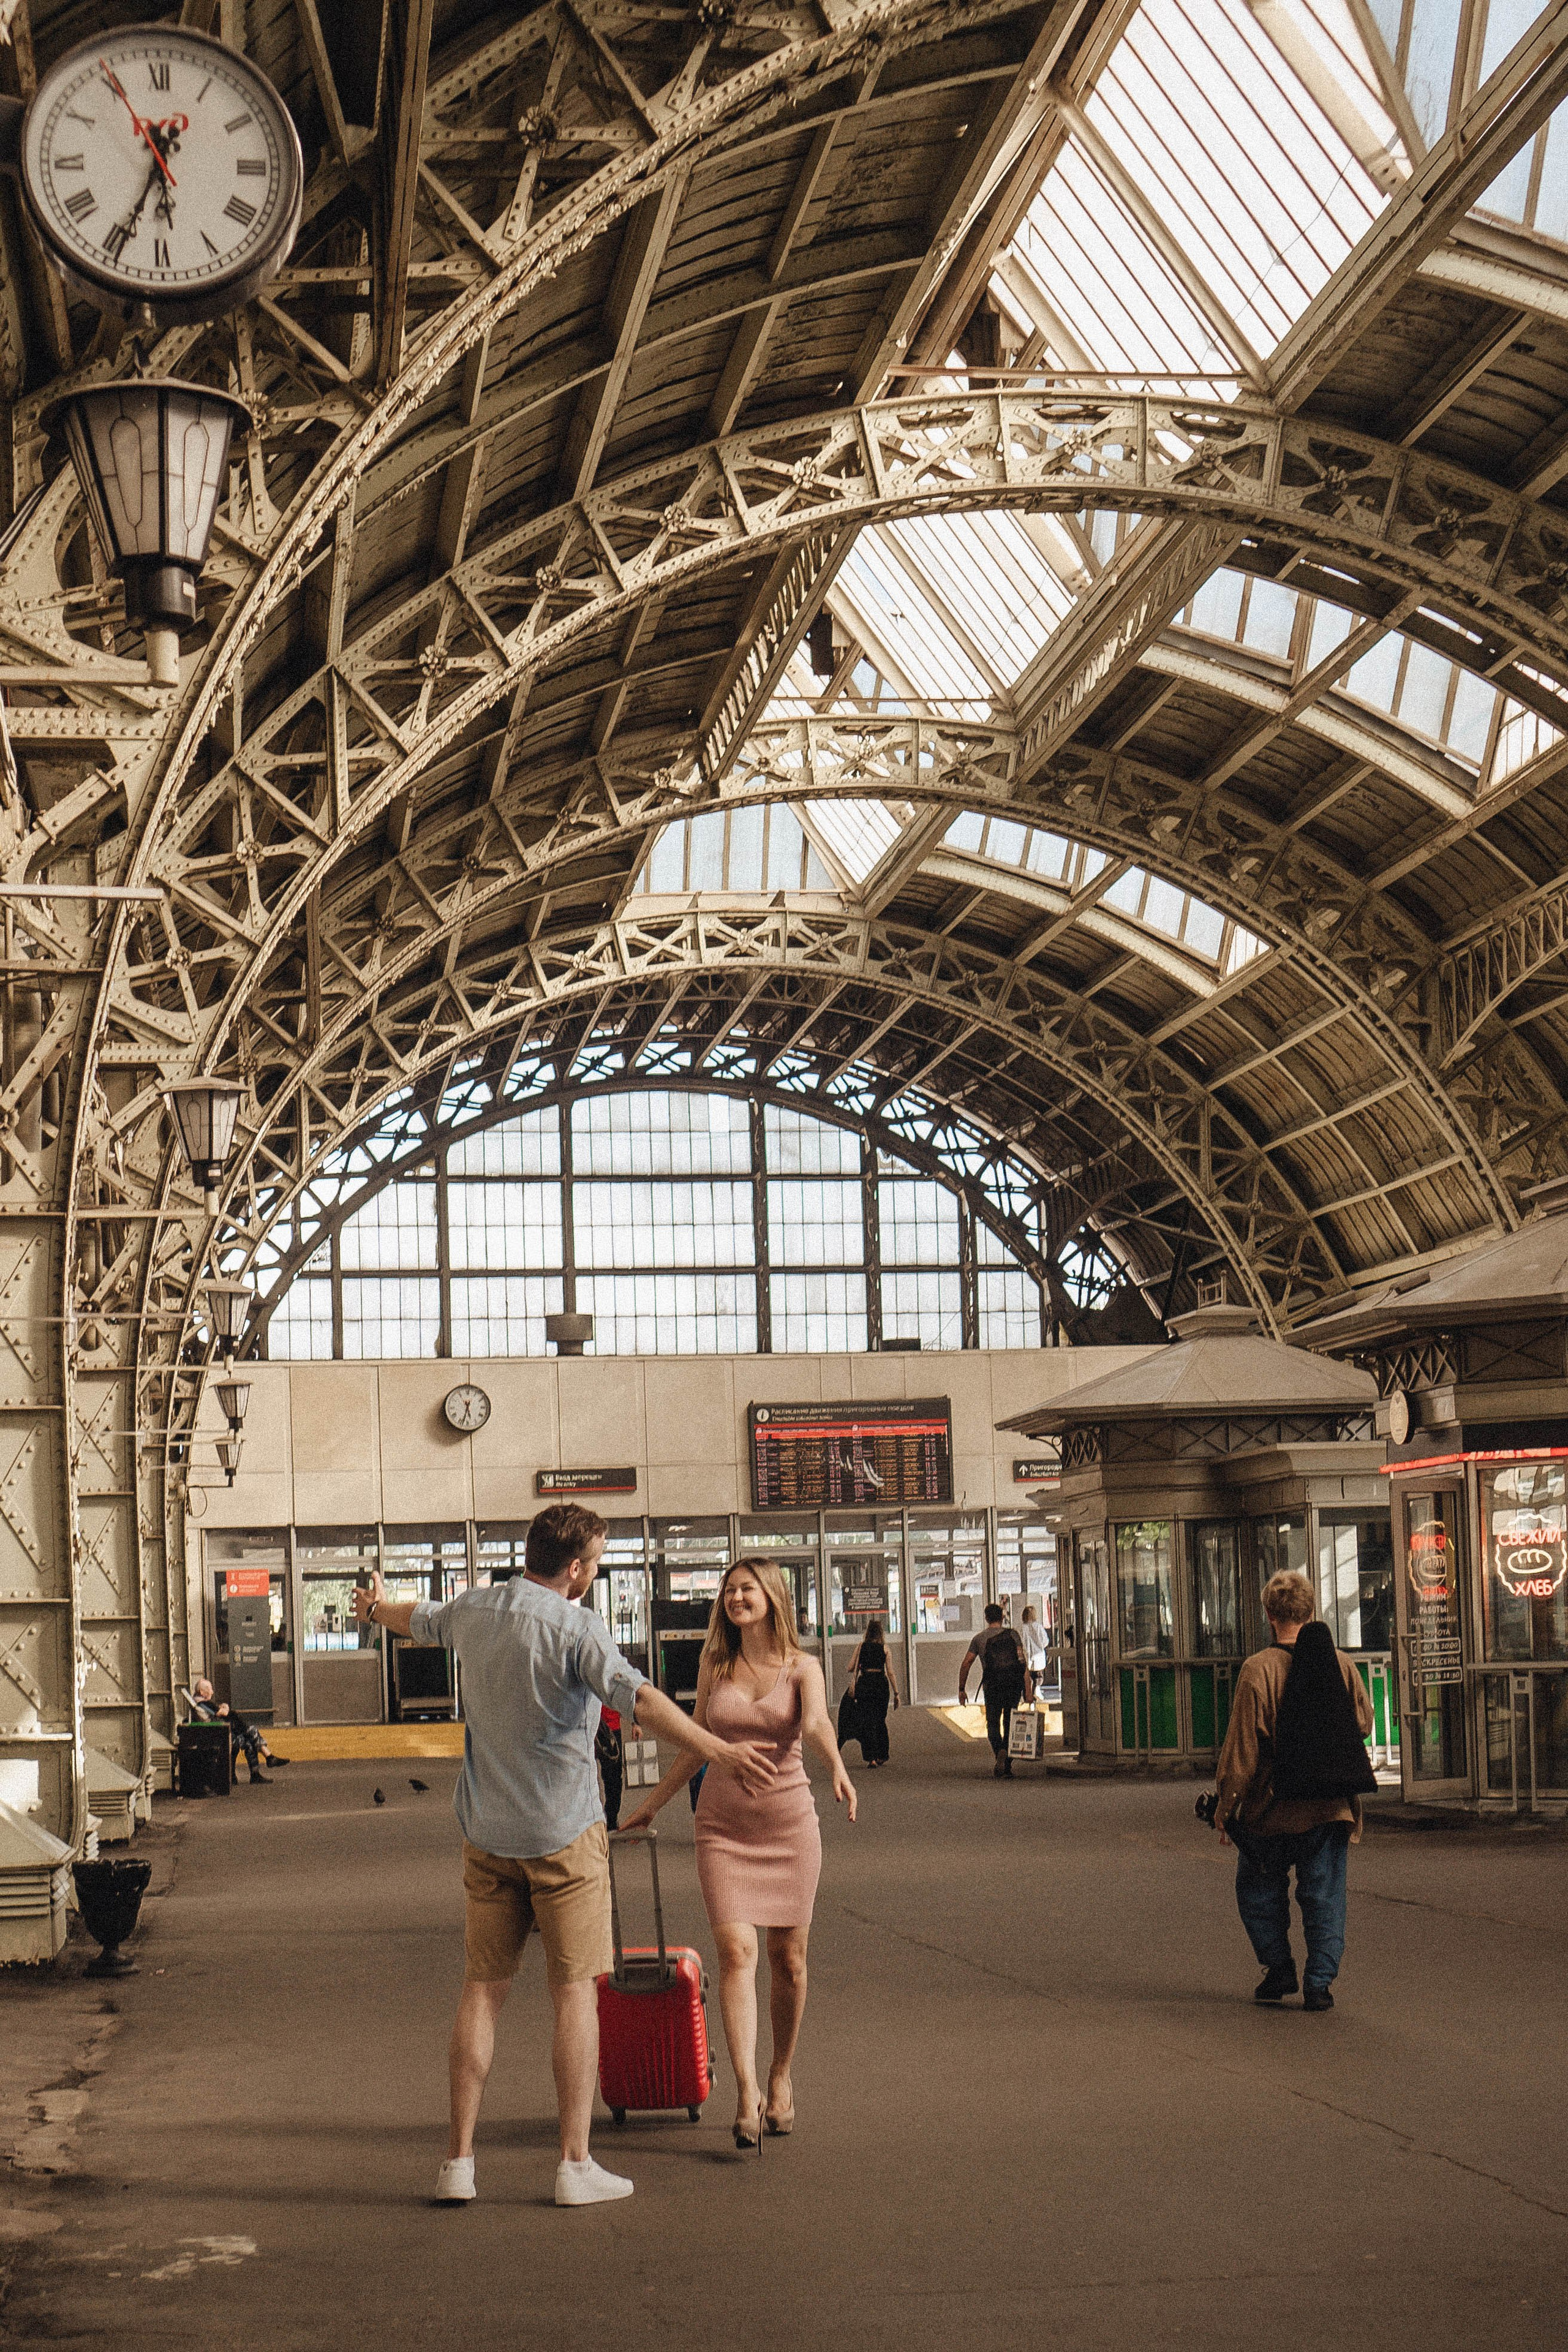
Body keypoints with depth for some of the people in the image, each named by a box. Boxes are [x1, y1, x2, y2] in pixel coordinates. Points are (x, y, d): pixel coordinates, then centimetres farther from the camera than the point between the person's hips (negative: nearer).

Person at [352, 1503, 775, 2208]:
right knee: (575, 1992, 2)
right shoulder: (574, 1627, -15)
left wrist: (376, 1607, 52)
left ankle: (459, 2161, 11)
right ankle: (576, 2164, 4)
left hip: (487, 1830, 6)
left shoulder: (473, 1612, 6)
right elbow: (637, 1698, -31)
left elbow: (418, 1619, 29)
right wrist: (718, 1751, -38)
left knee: (482, 1988, 11)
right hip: (562, 1831, -5)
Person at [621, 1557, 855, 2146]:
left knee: (787, 1958, 6)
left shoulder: (802, 1668, -1)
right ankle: (747, 2093, -19)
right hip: (723, 1825, 1)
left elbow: (817, 1724, -21)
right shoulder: (714, 1666, 6)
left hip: (789, 1820, -1)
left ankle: (781, 2076, 27)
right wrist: (651, 1804, 19)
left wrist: (837, 1768, -40)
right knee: (736, 1950, -14)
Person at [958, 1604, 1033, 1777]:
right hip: (1014, 1683, 0)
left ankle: (999, 1751, -20)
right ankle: (1007, 1767, 6)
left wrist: (962, 1690, 8)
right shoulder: (1012, 1635, 6)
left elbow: (966, 1664, 3)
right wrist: (1028, 1690, -8)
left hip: (992, 1685, 0)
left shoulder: (979, 1638, 9)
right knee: (1010, 1723, 10)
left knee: (993, 1723, 9)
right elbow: (1023, 1661, -5)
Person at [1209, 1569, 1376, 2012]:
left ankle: (1279, 1967, 16)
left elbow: (1241, 1745, -12)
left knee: (1258, 1888, 17)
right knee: (1324, 1895, 10)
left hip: (1273, 1808, -3)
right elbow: (1365, 1722, 10)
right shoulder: (1340, 1663, -2)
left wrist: (1224, 1803, -3)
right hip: (1331, 1808, 3)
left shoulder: (1259, 1669, -14)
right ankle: (1319, 1983, 6)